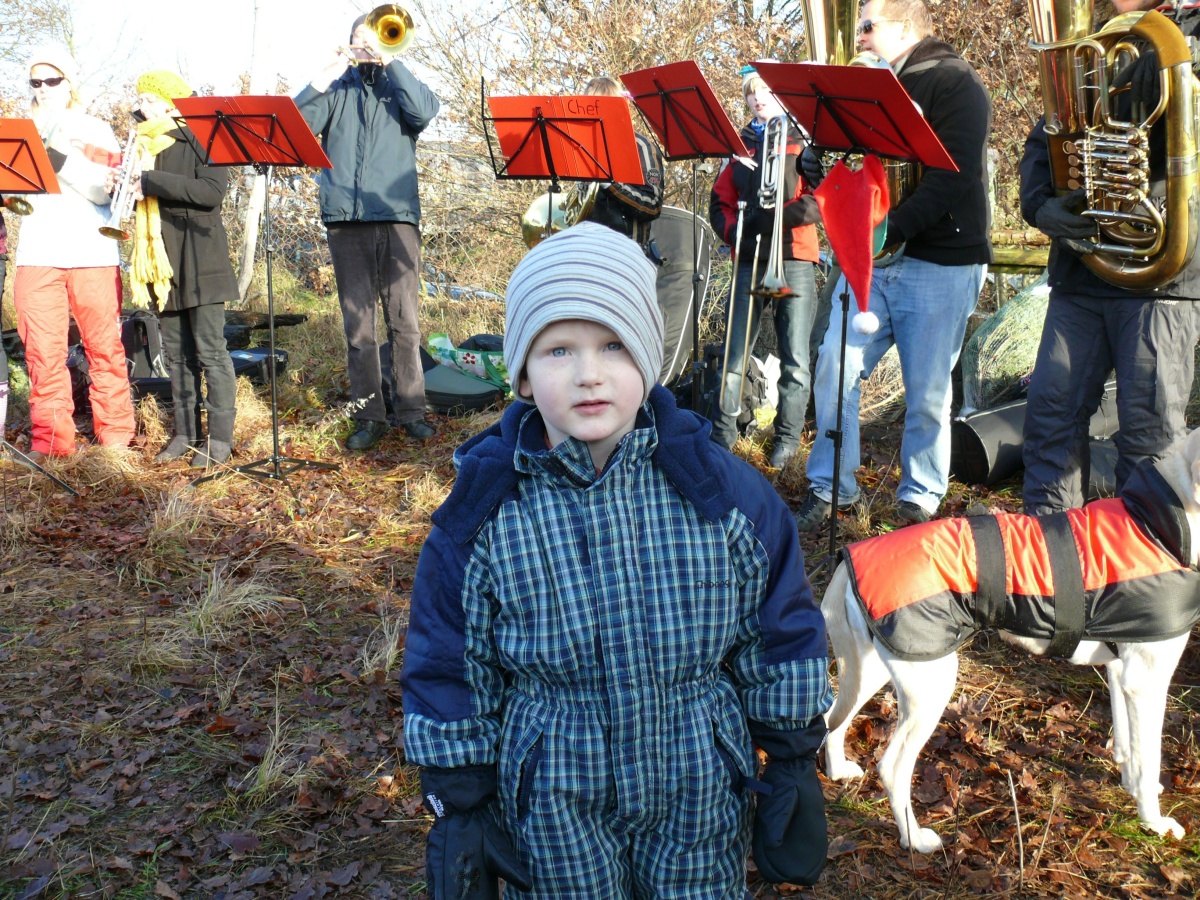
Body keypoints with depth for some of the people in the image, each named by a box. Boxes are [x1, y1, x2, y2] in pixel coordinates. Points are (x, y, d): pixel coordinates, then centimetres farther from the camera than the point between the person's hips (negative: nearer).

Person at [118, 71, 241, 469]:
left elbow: (211, 191, -18)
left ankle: (220, 437, -2)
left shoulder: (198, 140, -3)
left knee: (210, 350, -5)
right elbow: (138, 199, 18)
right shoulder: (143, 146, 16)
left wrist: (151, 183, -19)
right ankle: (186, 432, 13)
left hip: (199, 261, -6)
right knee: (176, 352, 7)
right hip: (162, 263, 6)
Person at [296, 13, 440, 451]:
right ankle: (368, 416, 5)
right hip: (346, 218, 1)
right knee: (358, 324, 1)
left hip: (396, 217, -1)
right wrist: (323, 79, -6)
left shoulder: (399, 86, 15)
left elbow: (424, 112, -8)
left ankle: (411, 411, 3)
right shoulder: (337, 90, 17)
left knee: (404, 320, -2)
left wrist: (389, 59, -8)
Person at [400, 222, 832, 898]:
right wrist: (458, 806, 0)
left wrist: (794, 767, 3)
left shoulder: (725, 492, -13)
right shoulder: (482, 517, -14)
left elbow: (781, 635, -2)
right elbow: (449, 669, -4)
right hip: (555, 814, 0)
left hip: (701, 801, 1)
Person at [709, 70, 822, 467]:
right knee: (734, 354, 1)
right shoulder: (740, 143, 18)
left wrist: (781, 217, -17)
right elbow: (719, 201, 17)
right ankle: (721, 434, 10)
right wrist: (734, 231, -3)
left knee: (794, 359, -2)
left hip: (794, 260, -3)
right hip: (748, 259, 3)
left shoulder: (802, 139, 7)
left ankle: (787, 439, 9)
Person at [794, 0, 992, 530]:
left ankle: (920, 502, 15)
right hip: (869, 259, 6)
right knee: (835, 368, -4)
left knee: (926, 391, 1)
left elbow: (953, 177, -16)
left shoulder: (954, 83, -4)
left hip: (939, 265, -6)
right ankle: (828, 489, 8)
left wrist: (893, 227, -23)